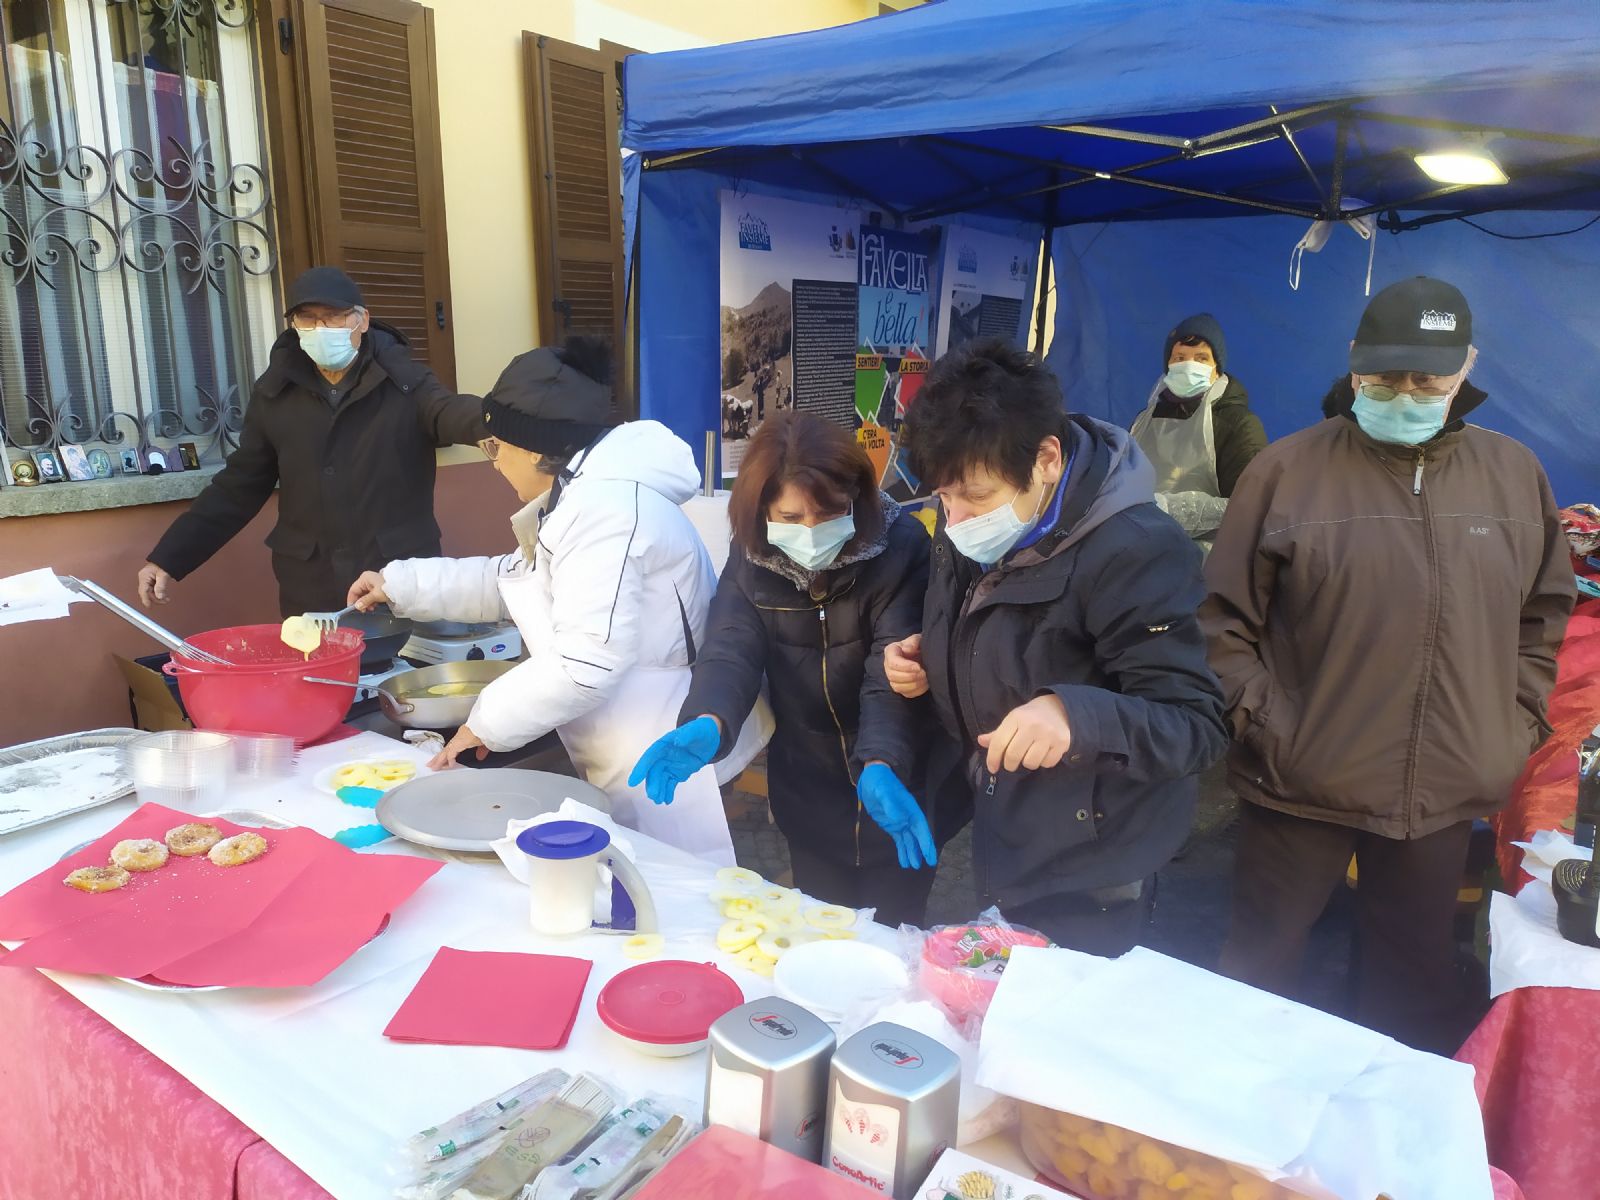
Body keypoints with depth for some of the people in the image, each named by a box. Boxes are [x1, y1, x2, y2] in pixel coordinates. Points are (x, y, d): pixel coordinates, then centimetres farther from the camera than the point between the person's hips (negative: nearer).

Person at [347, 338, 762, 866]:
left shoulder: (605, 506, -23)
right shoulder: (580, 496, 13)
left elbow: (585, 662, -28)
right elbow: (513, 581, 27)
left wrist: (488, 723, -14)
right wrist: (400, 584, 24)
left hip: (661, 766, -11)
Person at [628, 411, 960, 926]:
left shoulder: (900, 547, -20)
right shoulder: (751, 556, -9)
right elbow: (731, 648, -19)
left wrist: (881, 768, -41)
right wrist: (707, 724, -39)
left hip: (891, 789, -3)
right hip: (808, 795, 3)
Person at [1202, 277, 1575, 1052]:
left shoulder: (1515, 475, 5)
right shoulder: (1288, 469, -7)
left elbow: (1545, 613, 14)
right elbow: (1223, 617, -5)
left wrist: (1517, 724, 5)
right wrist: (1260, 719, -12)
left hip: (1446, 793, 3)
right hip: (1300, 784, -3)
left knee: (1414, 983, 19)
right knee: (1262, 966, 12)